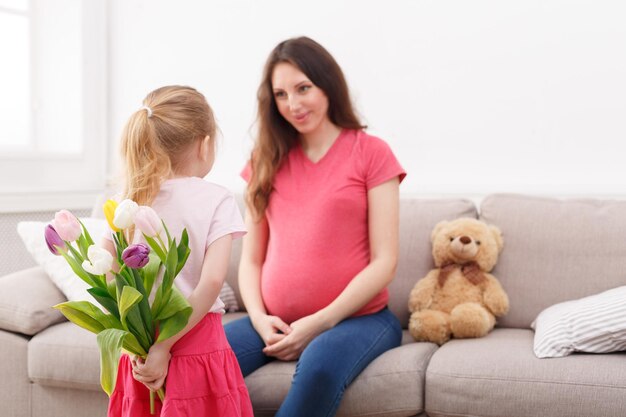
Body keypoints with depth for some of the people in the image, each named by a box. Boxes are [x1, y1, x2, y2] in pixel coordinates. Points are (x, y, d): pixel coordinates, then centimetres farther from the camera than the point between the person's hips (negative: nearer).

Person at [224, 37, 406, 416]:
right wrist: (260, 319, -6)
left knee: (319, 367, -37)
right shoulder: (267, 161, 13)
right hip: (277, 324, 4)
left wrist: (319, 322, -13)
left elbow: (384, 263, -6)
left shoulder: (371, 153, 0)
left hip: (356, 317, -3)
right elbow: (251, 259, 12)